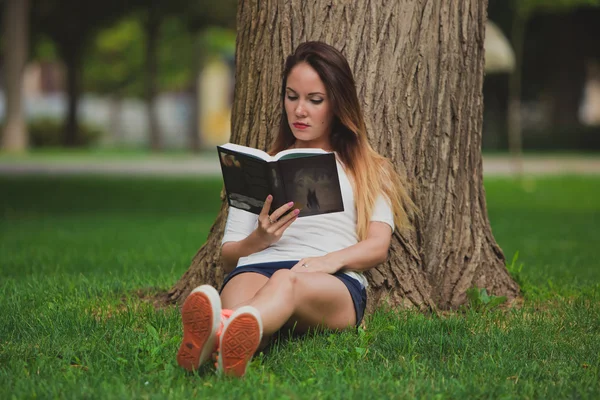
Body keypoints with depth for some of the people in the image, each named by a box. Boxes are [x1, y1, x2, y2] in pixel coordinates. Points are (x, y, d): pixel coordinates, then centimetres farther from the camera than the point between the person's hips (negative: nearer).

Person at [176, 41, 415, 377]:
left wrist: (332, 260, -14)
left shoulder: (367, 170, 28)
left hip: (337, 284, -2)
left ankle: (221, 332, -75)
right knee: (241, 287, -39)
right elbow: (228, 257, 24)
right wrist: (260, 239, -1)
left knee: (288, 281, -41)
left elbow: (378, 246, 9)